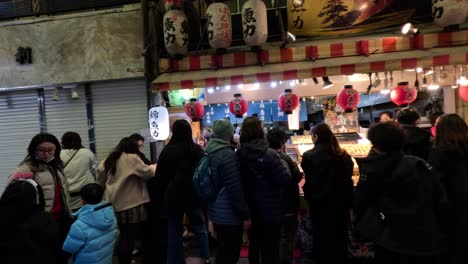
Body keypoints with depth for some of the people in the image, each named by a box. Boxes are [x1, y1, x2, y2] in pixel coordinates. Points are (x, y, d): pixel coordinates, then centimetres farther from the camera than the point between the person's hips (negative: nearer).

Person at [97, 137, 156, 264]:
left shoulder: (109, 160, 11)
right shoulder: (131, 158, -9)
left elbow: (100, 180, 14)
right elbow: (147, 172, -9)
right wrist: (155, 166, 8)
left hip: (115, 204, 7)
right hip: (131, 203, -7)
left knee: (123, 235, 19)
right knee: (131, 236, 2)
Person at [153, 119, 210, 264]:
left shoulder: (167, 150, -7)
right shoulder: (196, 149, -6)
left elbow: (159, 175, -2)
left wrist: (162, 195, 8)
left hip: (173, 196, 0)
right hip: (193, 195, 1)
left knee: (174, 232, 10)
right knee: (200, 228, 16)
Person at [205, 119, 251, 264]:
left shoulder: (209, 153, 7)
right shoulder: (227, 154, -21)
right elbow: (235, 189, -23)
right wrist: (245, 215, -15)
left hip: (216, 211, 9)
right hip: (229, 214, -9)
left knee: (223, 251, 22)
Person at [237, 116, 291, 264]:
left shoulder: (240, 154, -1)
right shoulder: (268, 154, -20)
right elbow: (285, 180, -18)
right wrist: (283, 164, -3)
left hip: (250, 209, 6)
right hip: (270, 210, -6)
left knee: (254, 245, 21)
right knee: (270, 249, 8)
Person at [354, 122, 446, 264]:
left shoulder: (373, 170, -13)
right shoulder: (422, 165, 0)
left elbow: (360, 203, -7)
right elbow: (441, 202, 5)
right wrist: (436, 232, 12)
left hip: (392, 242, -4)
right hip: (426, 240, 4)